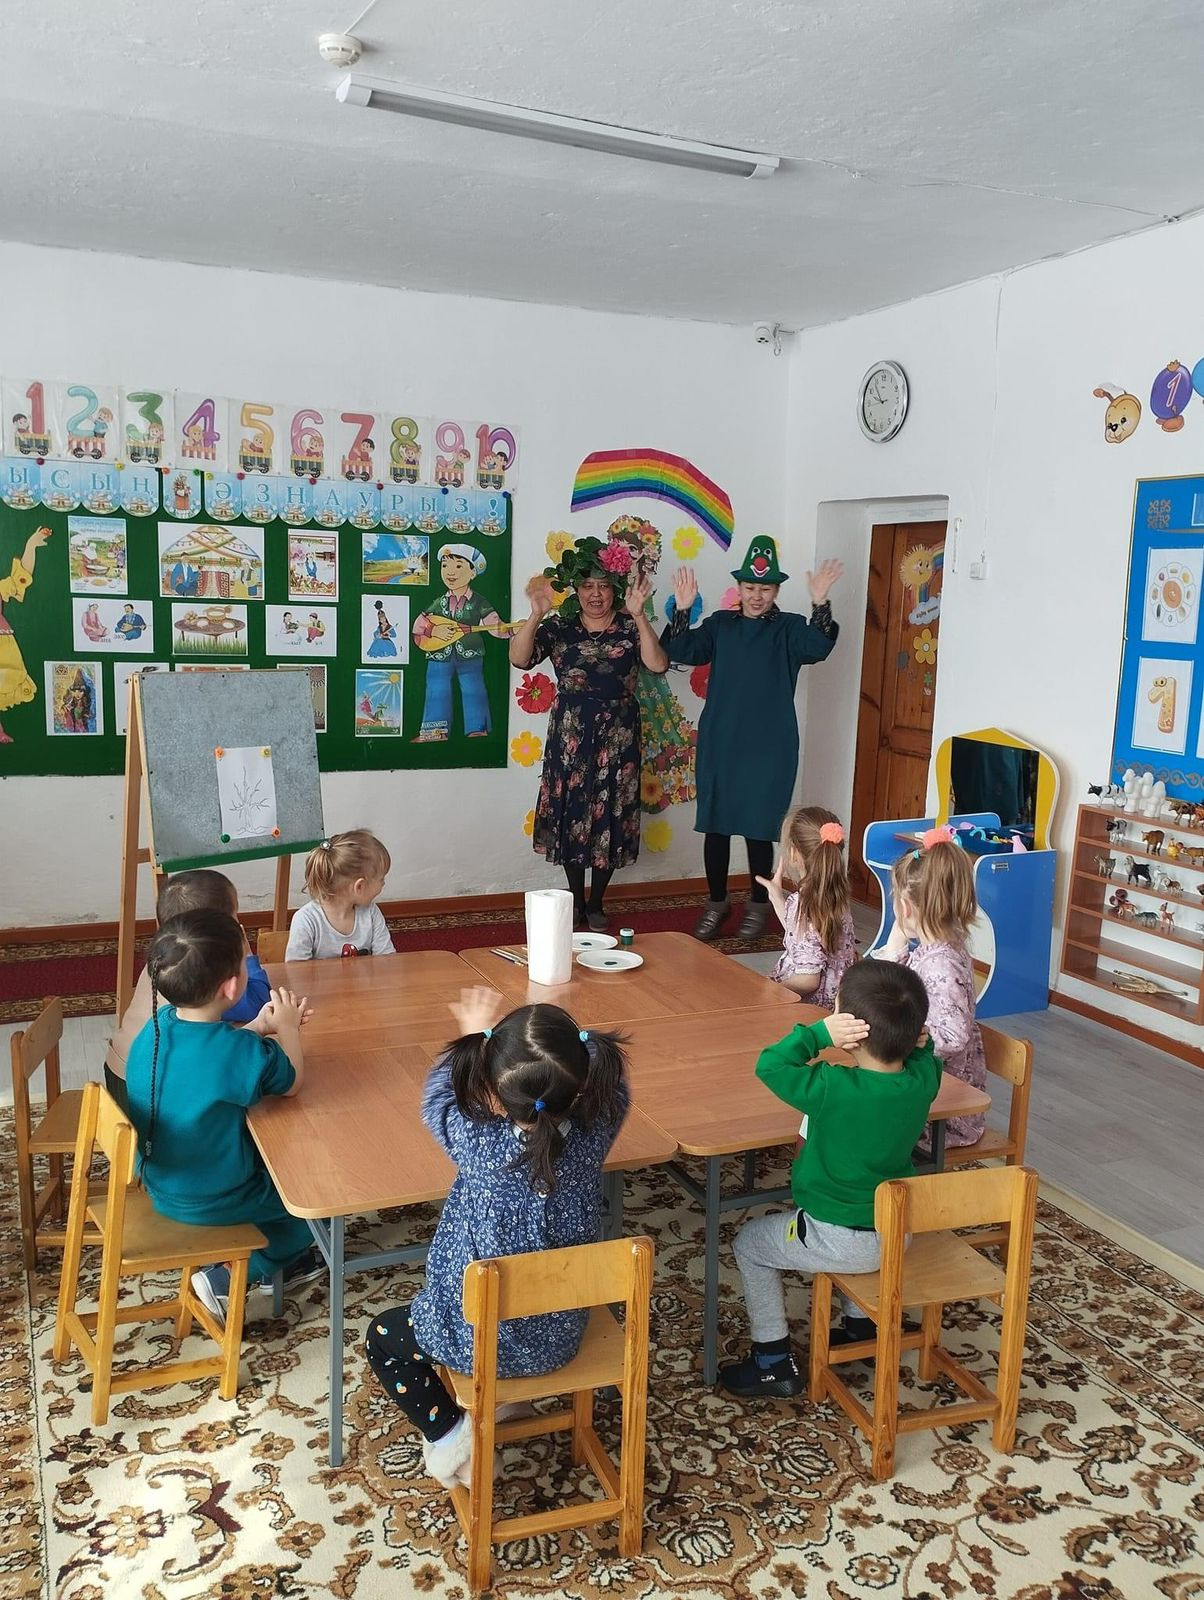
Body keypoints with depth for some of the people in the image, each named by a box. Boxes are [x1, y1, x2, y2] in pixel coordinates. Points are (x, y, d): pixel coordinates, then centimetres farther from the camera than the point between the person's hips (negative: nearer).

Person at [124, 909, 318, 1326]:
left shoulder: (158, 1025, -12)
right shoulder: (246, 1053, -32)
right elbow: (292, 1082, -11)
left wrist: (260, 1026, -1)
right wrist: (286, 1028, 2)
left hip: (159, 1181, 7)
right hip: (210, 1203, -7)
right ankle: (231, 1277, 11)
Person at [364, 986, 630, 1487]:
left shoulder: (480, 1144, -30)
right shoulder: (592, 1133, -23)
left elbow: (439, 1098, -7)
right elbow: (608, 1074, 0)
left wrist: (477, 1036, 7)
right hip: (561, 1336, 4)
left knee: (384, 1336, 25)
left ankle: (449, 1439, 13)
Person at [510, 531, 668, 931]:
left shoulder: (630, 628, 0)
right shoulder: (559, 627, 1)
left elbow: (658, 665, -17)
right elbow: (519, 659, -13)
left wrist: (638, 615, -25)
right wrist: (536, 615, -27)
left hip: (617, 735, 0)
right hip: (569, 735, 0)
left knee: (608, 815, 4)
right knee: (571, 813, 5)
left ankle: (596, 905, 19)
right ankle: (576, 902, 20)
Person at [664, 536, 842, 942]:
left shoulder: (788, 628, 1)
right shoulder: (720, 625, 8)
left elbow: (816, 648, -19)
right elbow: (680, 652, -2)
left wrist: (820, 604, -32)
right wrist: (683, 609, -15)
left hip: (768, 746, -3)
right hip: (719, 742, 3)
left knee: (759, 826, 1)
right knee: (715, 824, 8)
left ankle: (759, 905, 19)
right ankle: (716, 902, 23)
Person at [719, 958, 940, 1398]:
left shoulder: (832, 1088, -30)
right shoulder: (923, 1079, -14)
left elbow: (769, 1066, -18)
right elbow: (922, 1052, 10)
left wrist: (819, 1034, -24)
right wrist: (912, 1037, -11)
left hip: (840, 1241, -6)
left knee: (749, 1243, 17)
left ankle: (773, 1362, 21)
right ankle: (861, 1325, 46)